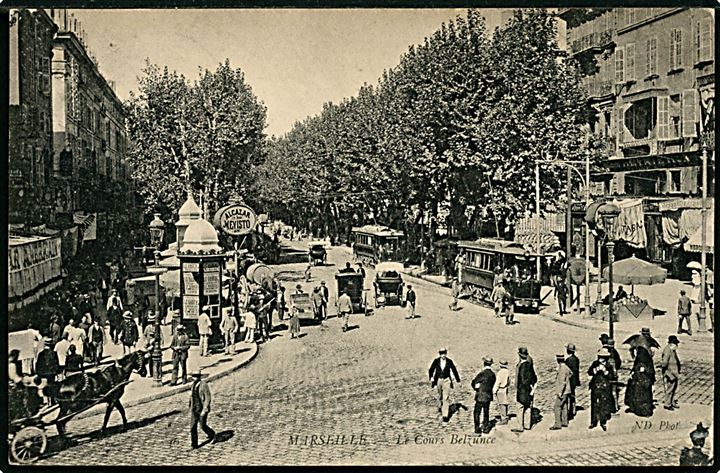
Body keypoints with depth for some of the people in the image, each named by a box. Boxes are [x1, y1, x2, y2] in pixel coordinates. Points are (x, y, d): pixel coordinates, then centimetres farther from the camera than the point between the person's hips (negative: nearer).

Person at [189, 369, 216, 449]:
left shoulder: (204, 385, -17)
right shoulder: (193, 385, 4)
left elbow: (208, 398, -18)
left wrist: (204, 410, -22)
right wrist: (191, 408, 19)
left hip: (202, 409, -6)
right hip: (194, 409, 6)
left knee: (203, 426, 4)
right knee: (193, 427, 1)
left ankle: (211, 434, 35)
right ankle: (194, 445, 9)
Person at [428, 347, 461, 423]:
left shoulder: (449, 361, -5)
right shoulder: (436, 361, -4)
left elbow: (454, 371, 5)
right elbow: (431, 370, 4)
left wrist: (458, 380, 11)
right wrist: (431, 378, -10)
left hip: (446, 380, -2)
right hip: (438, 380, 2)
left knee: (446, 398, -9)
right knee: (440, 396, 20)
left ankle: (445, 415, -8)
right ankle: (440, 406, 51)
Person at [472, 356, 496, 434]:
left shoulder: (482, 373, -20)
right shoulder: (493, 374, 1)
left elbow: (474, 383, -10)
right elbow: (492, 385, 9)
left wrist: (476, 388, 9)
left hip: (480, 397, -6)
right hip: (488, 396, 6)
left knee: (476, 413, 5)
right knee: (486, 413, 18)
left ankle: (478, 429, 4)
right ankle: (486, 428, 24)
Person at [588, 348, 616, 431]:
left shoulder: (609, 366, 0)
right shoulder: (595, 363, 5)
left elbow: (612, 377, -8)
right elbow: (589, 372, -5)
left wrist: (605, 371, -18)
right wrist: (597, 369, -18)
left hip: (606, 389, -1)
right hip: (596, 387, 1)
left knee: (605, 404, 0)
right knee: (595, 405, 5)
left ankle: (603, 422, 13)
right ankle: (594, 422, 15)